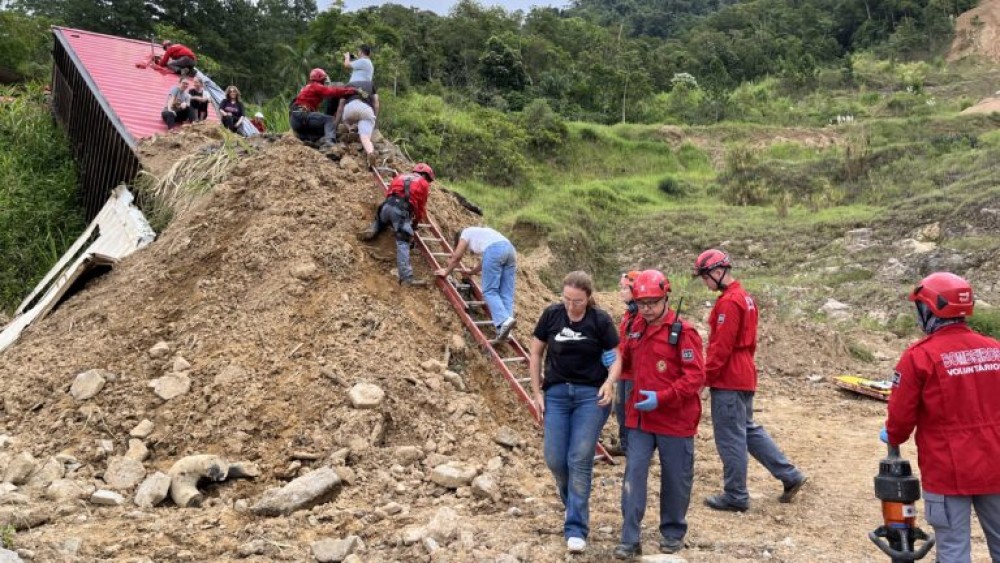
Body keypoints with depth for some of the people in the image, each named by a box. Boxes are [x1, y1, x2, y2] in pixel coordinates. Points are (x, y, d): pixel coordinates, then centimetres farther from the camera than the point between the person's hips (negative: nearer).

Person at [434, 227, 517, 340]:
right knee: (506, 293, 5)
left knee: (489, 291, -5)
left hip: (494, 250, -7)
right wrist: (472, 271, 65)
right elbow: (485, 261, 50)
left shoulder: (466, 233, 24)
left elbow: (457, 257, 25)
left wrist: (446, 271, 39)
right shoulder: (481, 234, 42)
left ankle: (503, 321, -26)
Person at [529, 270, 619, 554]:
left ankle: (576, 528, 3)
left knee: (579, 460, -6)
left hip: (591, 395, -2)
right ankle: (574, 503, 31)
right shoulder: (551, 315, -2)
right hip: (556, 393, 3)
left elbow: (616, 357, -2)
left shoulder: (600, 320, -7)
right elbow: (536, 353, 7)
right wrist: (537, 392, 2)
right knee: (555, 460, 1)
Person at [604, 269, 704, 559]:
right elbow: (625, 358, 24)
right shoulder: (636, 328, 6)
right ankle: (630, 539, 3)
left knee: (675, 479, 10)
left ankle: (673, 533, 29)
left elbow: (695, 376, -18)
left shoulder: (682, 332, -14)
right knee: (633, 475, -1)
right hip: (639, 418, 5)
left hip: (674, 419, -5)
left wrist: (662, 398, -25)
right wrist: (611, 380, 8)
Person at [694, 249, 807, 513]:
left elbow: (721, 347, -21)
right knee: (748, 430, 19)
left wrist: (704, 378, -15)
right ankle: (790, 475, 21)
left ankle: (735, 496, 9)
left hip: (728, 381, -10)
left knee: (730, 439, 0)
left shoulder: (729, 302, -18)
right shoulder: (744, 297, 13)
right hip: (743, 377, 10)